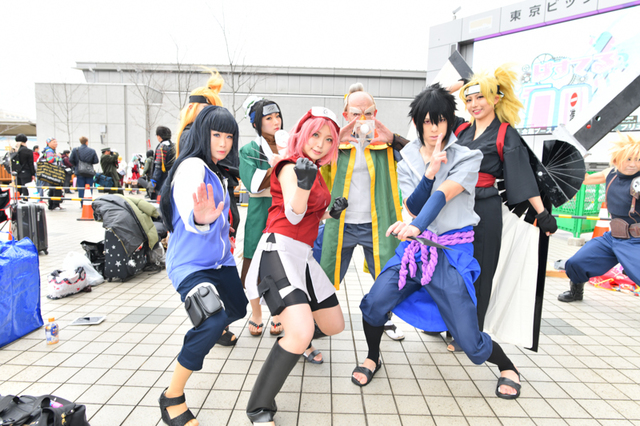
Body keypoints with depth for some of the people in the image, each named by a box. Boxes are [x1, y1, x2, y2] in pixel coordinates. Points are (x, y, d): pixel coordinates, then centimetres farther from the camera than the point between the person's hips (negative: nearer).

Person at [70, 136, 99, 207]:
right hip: (89, 172, 0)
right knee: (89, 189, 8)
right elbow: (96, 161, -3)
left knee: (80, 189, 5)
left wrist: (76, 165, 13)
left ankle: (82, 205, 4)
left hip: (79, 172, 0)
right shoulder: (92, 151, -2)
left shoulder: (75, 150, -2)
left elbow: (70, 160, -4)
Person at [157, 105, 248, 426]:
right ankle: (172, 398, -7)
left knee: (237, 310, 23)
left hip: (220, 260, 9)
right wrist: (200, 218, -59)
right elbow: (188, 210, -41)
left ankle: (212, 330, 58)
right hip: (190, 264, -9)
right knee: (213, 323, -26)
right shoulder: (192, 166, -20)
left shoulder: (218, 172, 10)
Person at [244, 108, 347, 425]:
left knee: (334, 326, 15)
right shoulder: (291, 167, -8)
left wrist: (331, 212, 9)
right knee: (301, 333, -27)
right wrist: (302, 184, -37)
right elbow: (292, 215, -19)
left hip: (303, 255, 9)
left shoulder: (316, 172, 18)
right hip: (280, 249, -9)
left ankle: (298, 342, 47)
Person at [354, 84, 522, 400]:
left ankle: (507, 367, 32)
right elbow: (413, 206, -5)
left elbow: (441, 196, -20)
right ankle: (373, 358, 16)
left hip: (451, 254, -3)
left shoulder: (467, 158, -2)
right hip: (414, 248, 3)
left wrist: (416, 226, -37)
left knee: (469, 340, -3)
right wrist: (430, 171, -21)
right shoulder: (407, 161, 8)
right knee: (372, 305, -15)